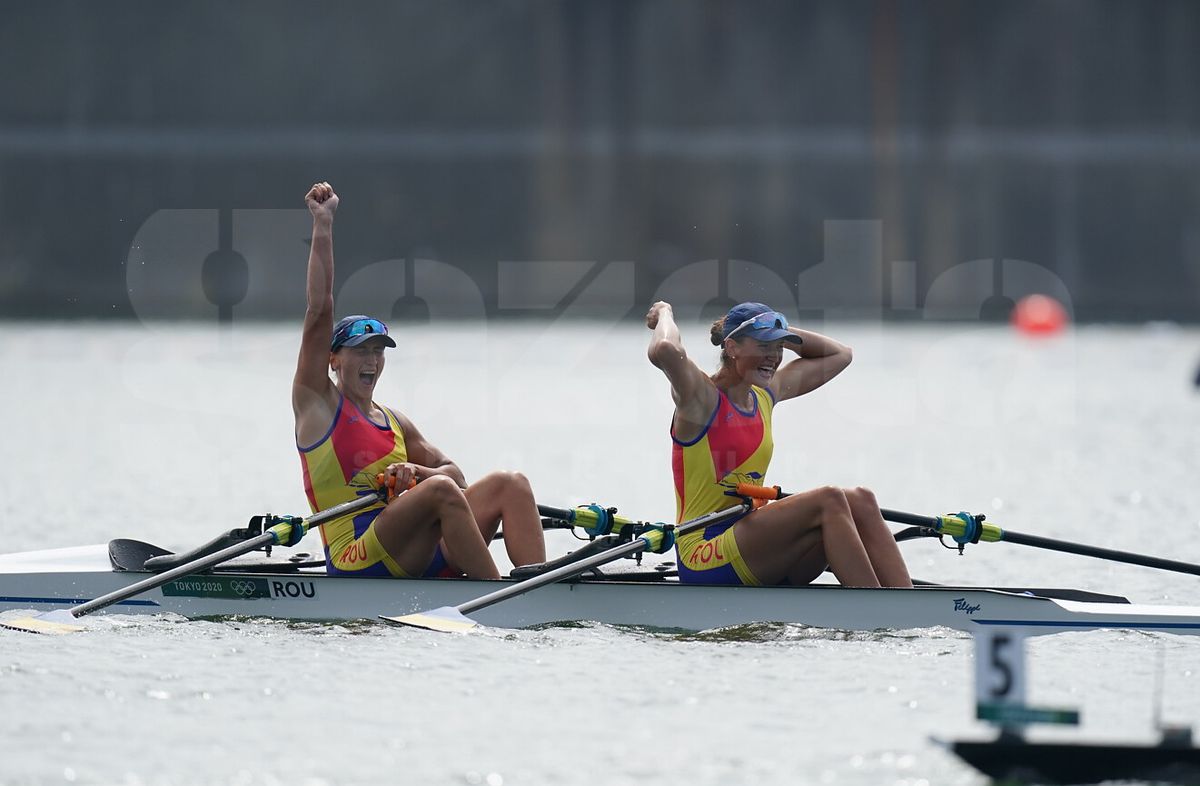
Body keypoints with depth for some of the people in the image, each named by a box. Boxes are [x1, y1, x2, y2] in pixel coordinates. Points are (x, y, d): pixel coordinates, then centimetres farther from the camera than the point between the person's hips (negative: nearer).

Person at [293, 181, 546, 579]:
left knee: (509, 484, -7)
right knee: (440, 490, -30)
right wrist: (322, 226, -4)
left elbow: (454, 474, 17)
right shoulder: (317, 402, 8)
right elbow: (319, 311, 0)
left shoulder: (396, 423, 25)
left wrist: (416, 473, -8)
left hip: (419, 558, 7)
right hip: (357, 560, -7)